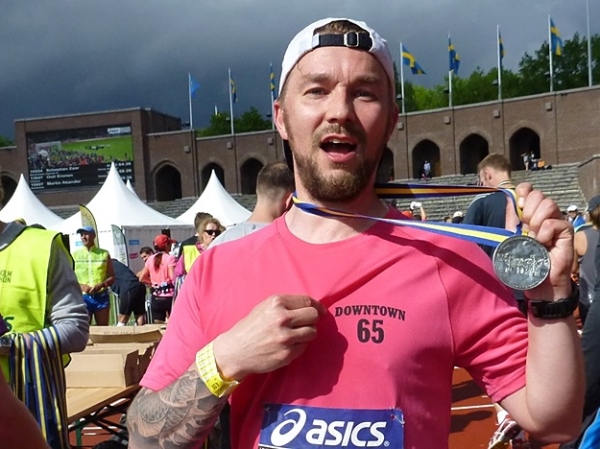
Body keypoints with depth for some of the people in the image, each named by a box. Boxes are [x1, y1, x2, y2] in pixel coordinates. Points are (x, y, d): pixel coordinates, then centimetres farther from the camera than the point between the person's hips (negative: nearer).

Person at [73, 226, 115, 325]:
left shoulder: (104, 254, 8)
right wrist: (81, 286, -13)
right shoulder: (75, 255, 7)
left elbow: (112, 277, 7)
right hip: (83, 297, 0)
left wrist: (101, 285, -12)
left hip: (101, 296, 1)